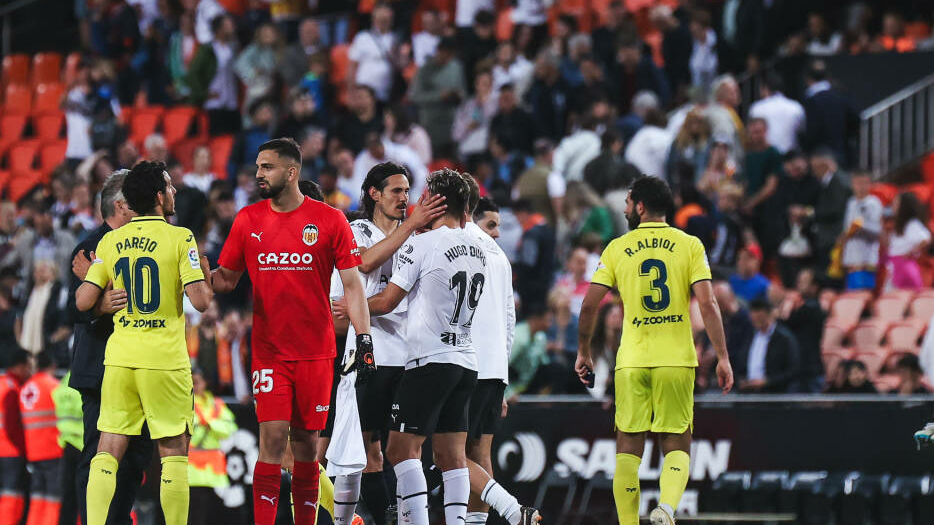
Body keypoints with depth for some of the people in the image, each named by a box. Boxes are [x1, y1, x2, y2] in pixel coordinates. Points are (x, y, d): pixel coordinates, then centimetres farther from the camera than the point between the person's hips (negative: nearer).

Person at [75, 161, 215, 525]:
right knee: (174, 452, 4)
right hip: (165, 359, -3)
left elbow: (84, 301, 2)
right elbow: (200, 300, -12)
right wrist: (205, 275, 8)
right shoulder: (180, 238, -6)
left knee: (108, 451, 5)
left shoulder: (109, 242, 6)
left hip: (119, 358, 3)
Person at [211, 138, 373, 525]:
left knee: (307, 442, 5)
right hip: (269, 351, 1)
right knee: (273, 437, -10)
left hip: (316, 351, -1)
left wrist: (363, 334, -10)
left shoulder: (329, 220, -1)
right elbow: (226, 279, 14)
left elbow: (351, 283, -1)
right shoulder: (248, 220, 5)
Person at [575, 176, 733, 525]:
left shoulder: (617, 249, 4)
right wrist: (722, 358, -3)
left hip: (632, 361, 0)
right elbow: (707, 304, -7)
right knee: (677, 446, 5)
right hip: (677, 359, 0)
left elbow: (589, 306, 2)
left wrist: (583, 353, 15)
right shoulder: (690, 245, 2)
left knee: (628, 448, 6)